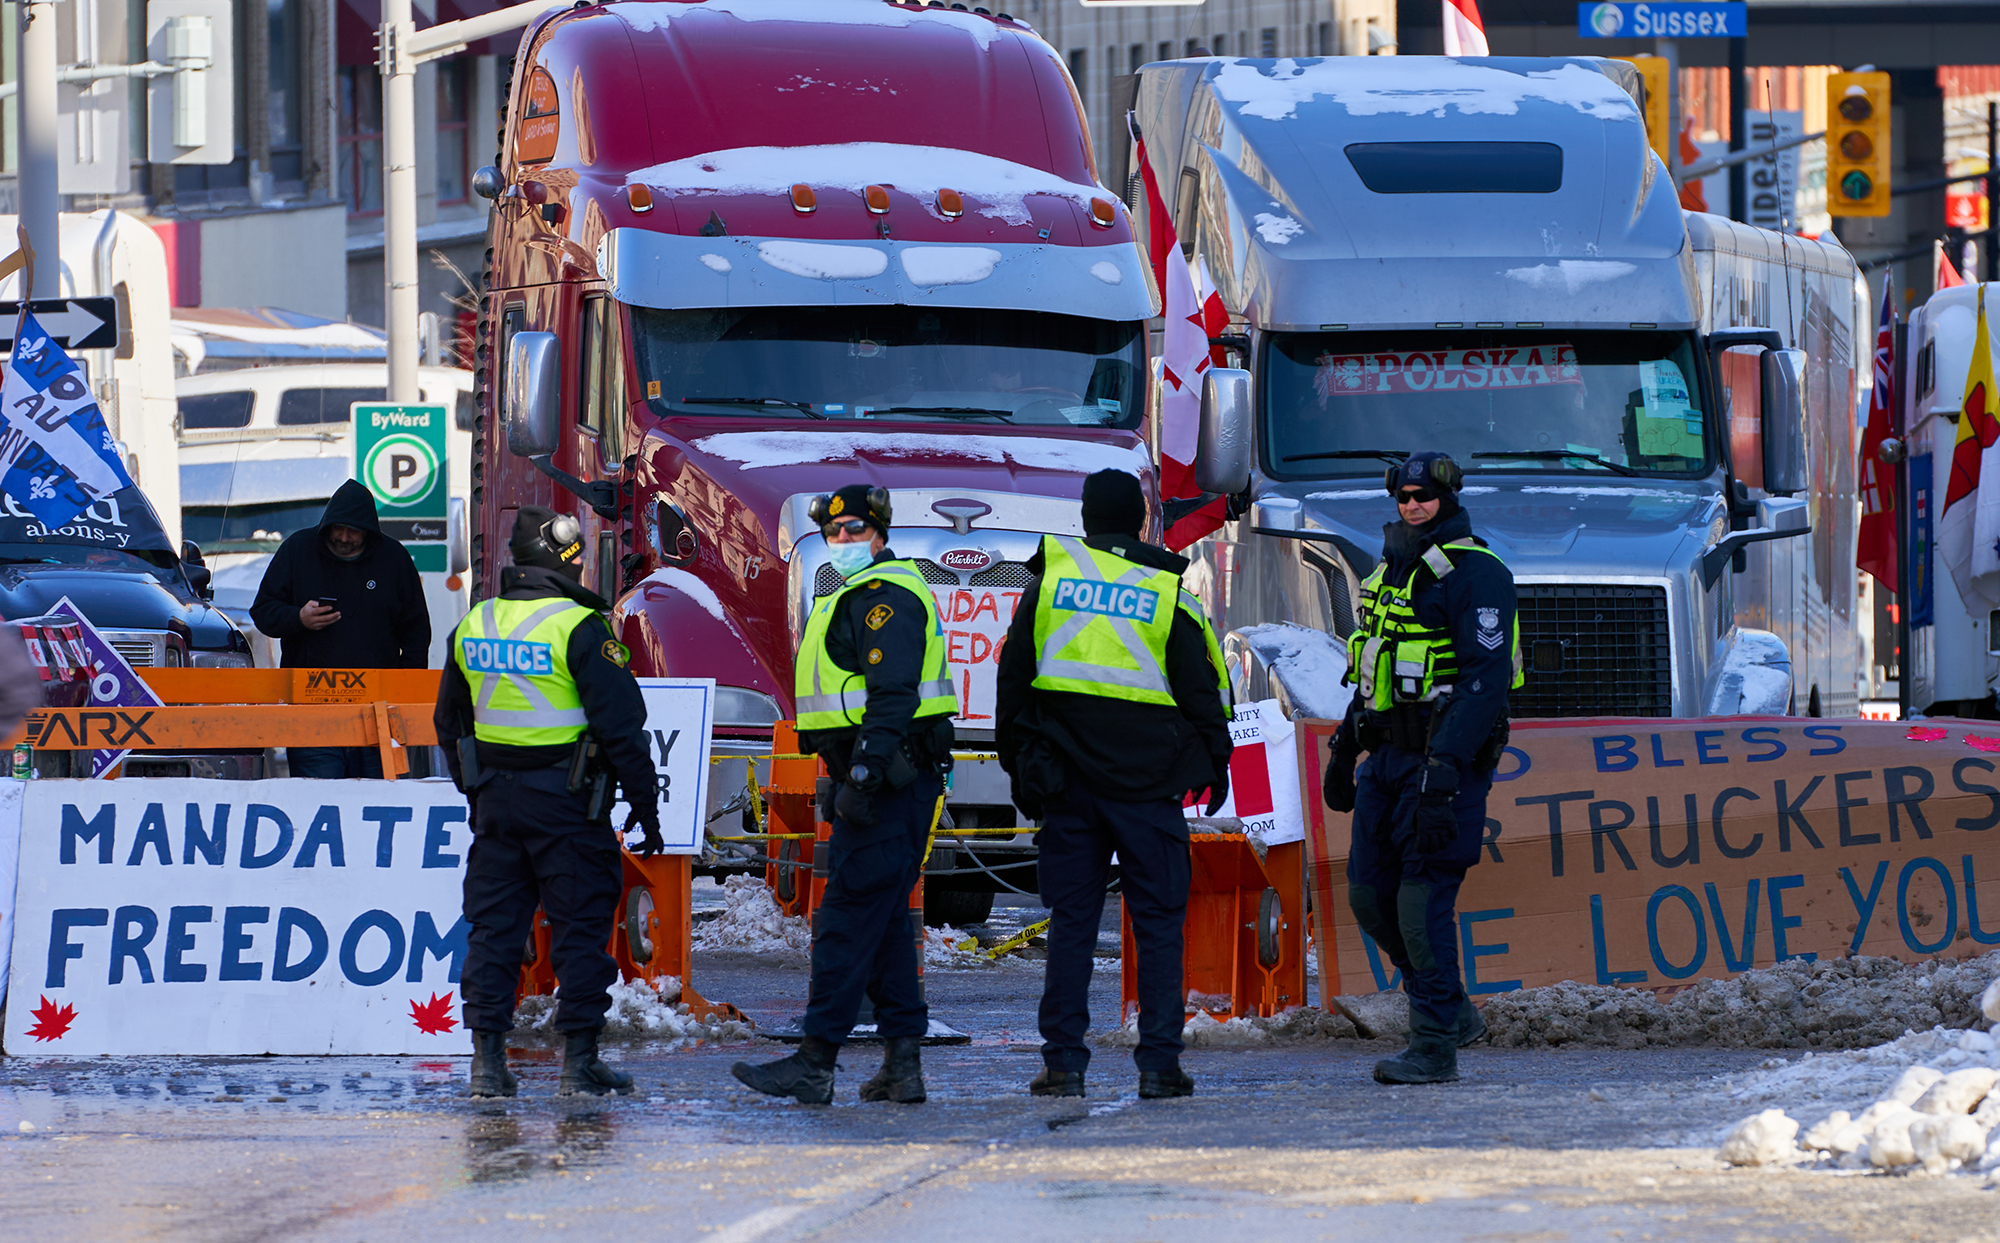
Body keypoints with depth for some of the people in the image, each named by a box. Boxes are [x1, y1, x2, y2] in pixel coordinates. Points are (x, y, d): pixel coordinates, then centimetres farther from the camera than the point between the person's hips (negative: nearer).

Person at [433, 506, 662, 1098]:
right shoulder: (579, 628, -12)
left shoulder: (473, 627, 7)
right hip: (566, 798, -5)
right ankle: (579, 1061, 2)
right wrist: (644, 805, -6)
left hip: (494, 797, 5)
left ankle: (487, 1060, 6)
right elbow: (621, 725, -13)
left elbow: (450, 721, 18)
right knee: (580, 926, 2)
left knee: (493, 925, 9)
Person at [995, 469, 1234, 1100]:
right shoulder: (1169, 594, -1)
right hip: (1148, 783, -2)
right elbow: (1202, 690, 3)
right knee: (1158, 920, 3)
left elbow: (1013, 679, 9)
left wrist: (1017, 761, 17)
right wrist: (1214, 763, 15)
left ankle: (1063, 1061, 2)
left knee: (1071, 918, 5)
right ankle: (1159, 1061, -1)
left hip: (1067, 783, 2)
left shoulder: (1048, 582, 4)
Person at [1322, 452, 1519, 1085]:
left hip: (1445, 757, -9)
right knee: (1369, 894, 8)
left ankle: (1435, 1046, -4)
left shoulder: (1476, 573, -11)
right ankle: (1454, 1012, 21)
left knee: (1423, 901, -10)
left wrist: (1446, 766, -26)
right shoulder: (1393, 570, 17)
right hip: (1388, 757, 9)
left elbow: (1487, 677, -19)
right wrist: (1344, 749, 24)